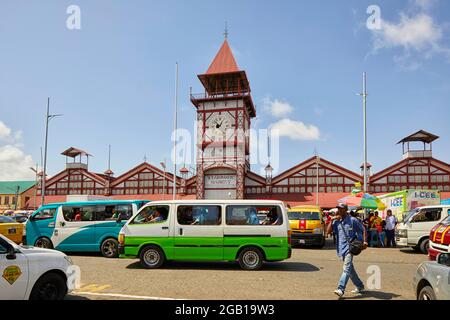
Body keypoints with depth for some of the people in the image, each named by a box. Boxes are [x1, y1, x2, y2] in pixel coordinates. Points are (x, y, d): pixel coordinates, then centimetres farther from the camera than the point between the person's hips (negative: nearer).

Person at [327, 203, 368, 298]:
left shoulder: (352, 220, -3)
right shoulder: (336, 221, 8)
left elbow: (363, 229, 4)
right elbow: (328, 231, 0)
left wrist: (364, 241, -7)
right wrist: (332, 220, -5)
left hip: (349, 248, -6)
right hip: (341, 248, 6)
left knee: (347, 268, -16)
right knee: (350, 269, 16)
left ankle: (341, 289, -23)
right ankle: (360, 286, 32)